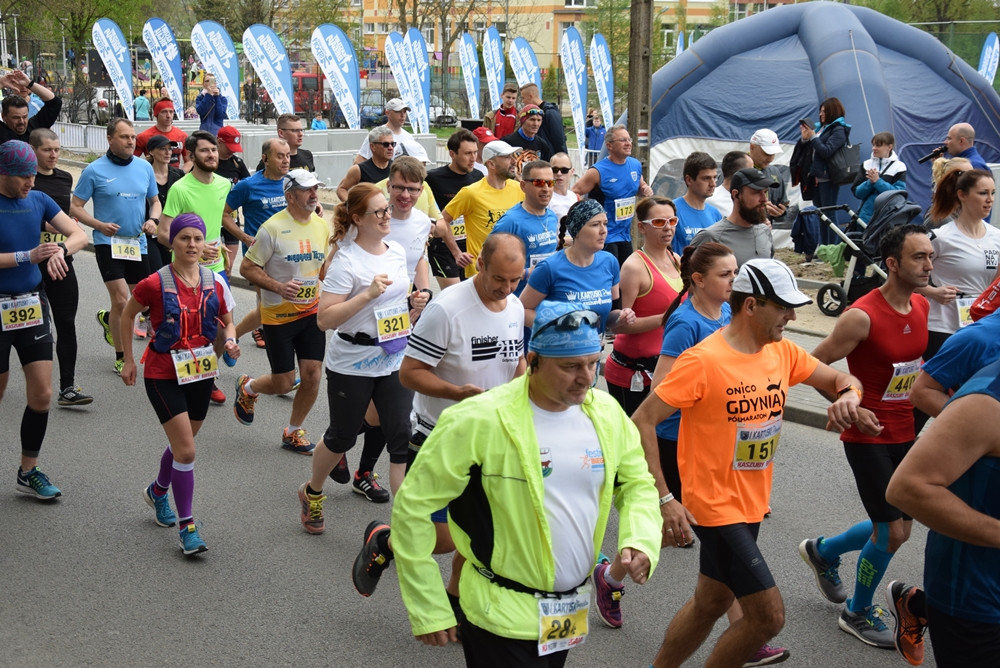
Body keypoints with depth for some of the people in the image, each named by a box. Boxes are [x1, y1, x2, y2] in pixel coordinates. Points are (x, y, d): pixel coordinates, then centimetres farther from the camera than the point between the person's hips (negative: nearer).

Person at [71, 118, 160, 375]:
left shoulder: (145, 168, 5)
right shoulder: (95, 170, -7)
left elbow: (155, 201, 16)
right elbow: (75, 207, -3)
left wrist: (153, 220, -5)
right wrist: (100, 225, -18)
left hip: (138, 243, 5)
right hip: (108, 242, -5)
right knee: (121, 301, -11)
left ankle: (108, 319, 43)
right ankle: (122, 358, 6)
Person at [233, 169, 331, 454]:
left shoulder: (321, 225, 3)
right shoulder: (273, 228, -16)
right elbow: (247, 268, -12)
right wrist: (278, 286, -24)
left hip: (312, 311, 5)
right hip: (278, 314, -5)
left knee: (312, 375, 1)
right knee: (284, 383, 0)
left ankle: (294, 433, 22)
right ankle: (247, 388, 35)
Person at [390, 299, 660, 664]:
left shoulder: (607, 413, -2)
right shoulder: (480, 421, -18)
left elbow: (637, 484, 14)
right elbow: (413, 506, -13)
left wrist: (641, 541, -7)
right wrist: (428, 612, -12)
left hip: (572, 615, 6)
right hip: (502, 619, -5)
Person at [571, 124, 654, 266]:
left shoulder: (636, 165, 5)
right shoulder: (598, 172, -15)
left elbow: (640, 188, 22)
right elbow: (574, 195, -14)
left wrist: (646, 190, 0)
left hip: (626, 235, 7)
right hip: (604, 237, -7)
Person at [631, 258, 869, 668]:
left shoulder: (782, 352, 2)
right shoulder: (703, 360, -20)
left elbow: (841, 379, 14)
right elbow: (642, 422, -19)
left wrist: (848, 395, -11)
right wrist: (663, 499, -23)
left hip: (750, 505, 8)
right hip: (715, 507, -8)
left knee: (710, 604, 19)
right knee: (769, 615, -8)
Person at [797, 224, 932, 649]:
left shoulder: (922, 306, 1)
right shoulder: (862, 316, -22)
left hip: (904, 435, 8)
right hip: (868, 438, -8)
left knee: (899, 529, 16)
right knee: (891, 531, -3)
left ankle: (822, 552, 41)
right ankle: (858, 613, 20)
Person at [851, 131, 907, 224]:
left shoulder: (899, 167, 1)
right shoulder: (866, 165, 10)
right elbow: (857, 192, 4)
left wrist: (877, 181, -16)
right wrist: (870, 182, -14)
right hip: (866, 216, 3)